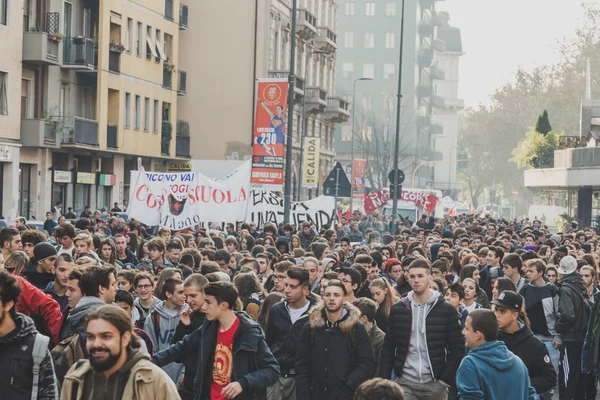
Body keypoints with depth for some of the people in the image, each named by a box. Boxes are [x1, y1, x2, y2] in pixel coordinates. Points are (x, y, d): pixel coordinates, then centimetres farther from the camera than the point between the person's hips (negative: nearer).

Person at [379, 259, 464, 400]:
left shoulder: (446, 310, 0)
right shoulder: (398, 309, 5)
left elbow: (458, 348, 0)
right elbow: (388, 349, 9)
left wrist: (445, 380, -7)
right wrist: (384, 382, 1)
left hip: (434, 383, -1)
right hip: (405, 382, 1)